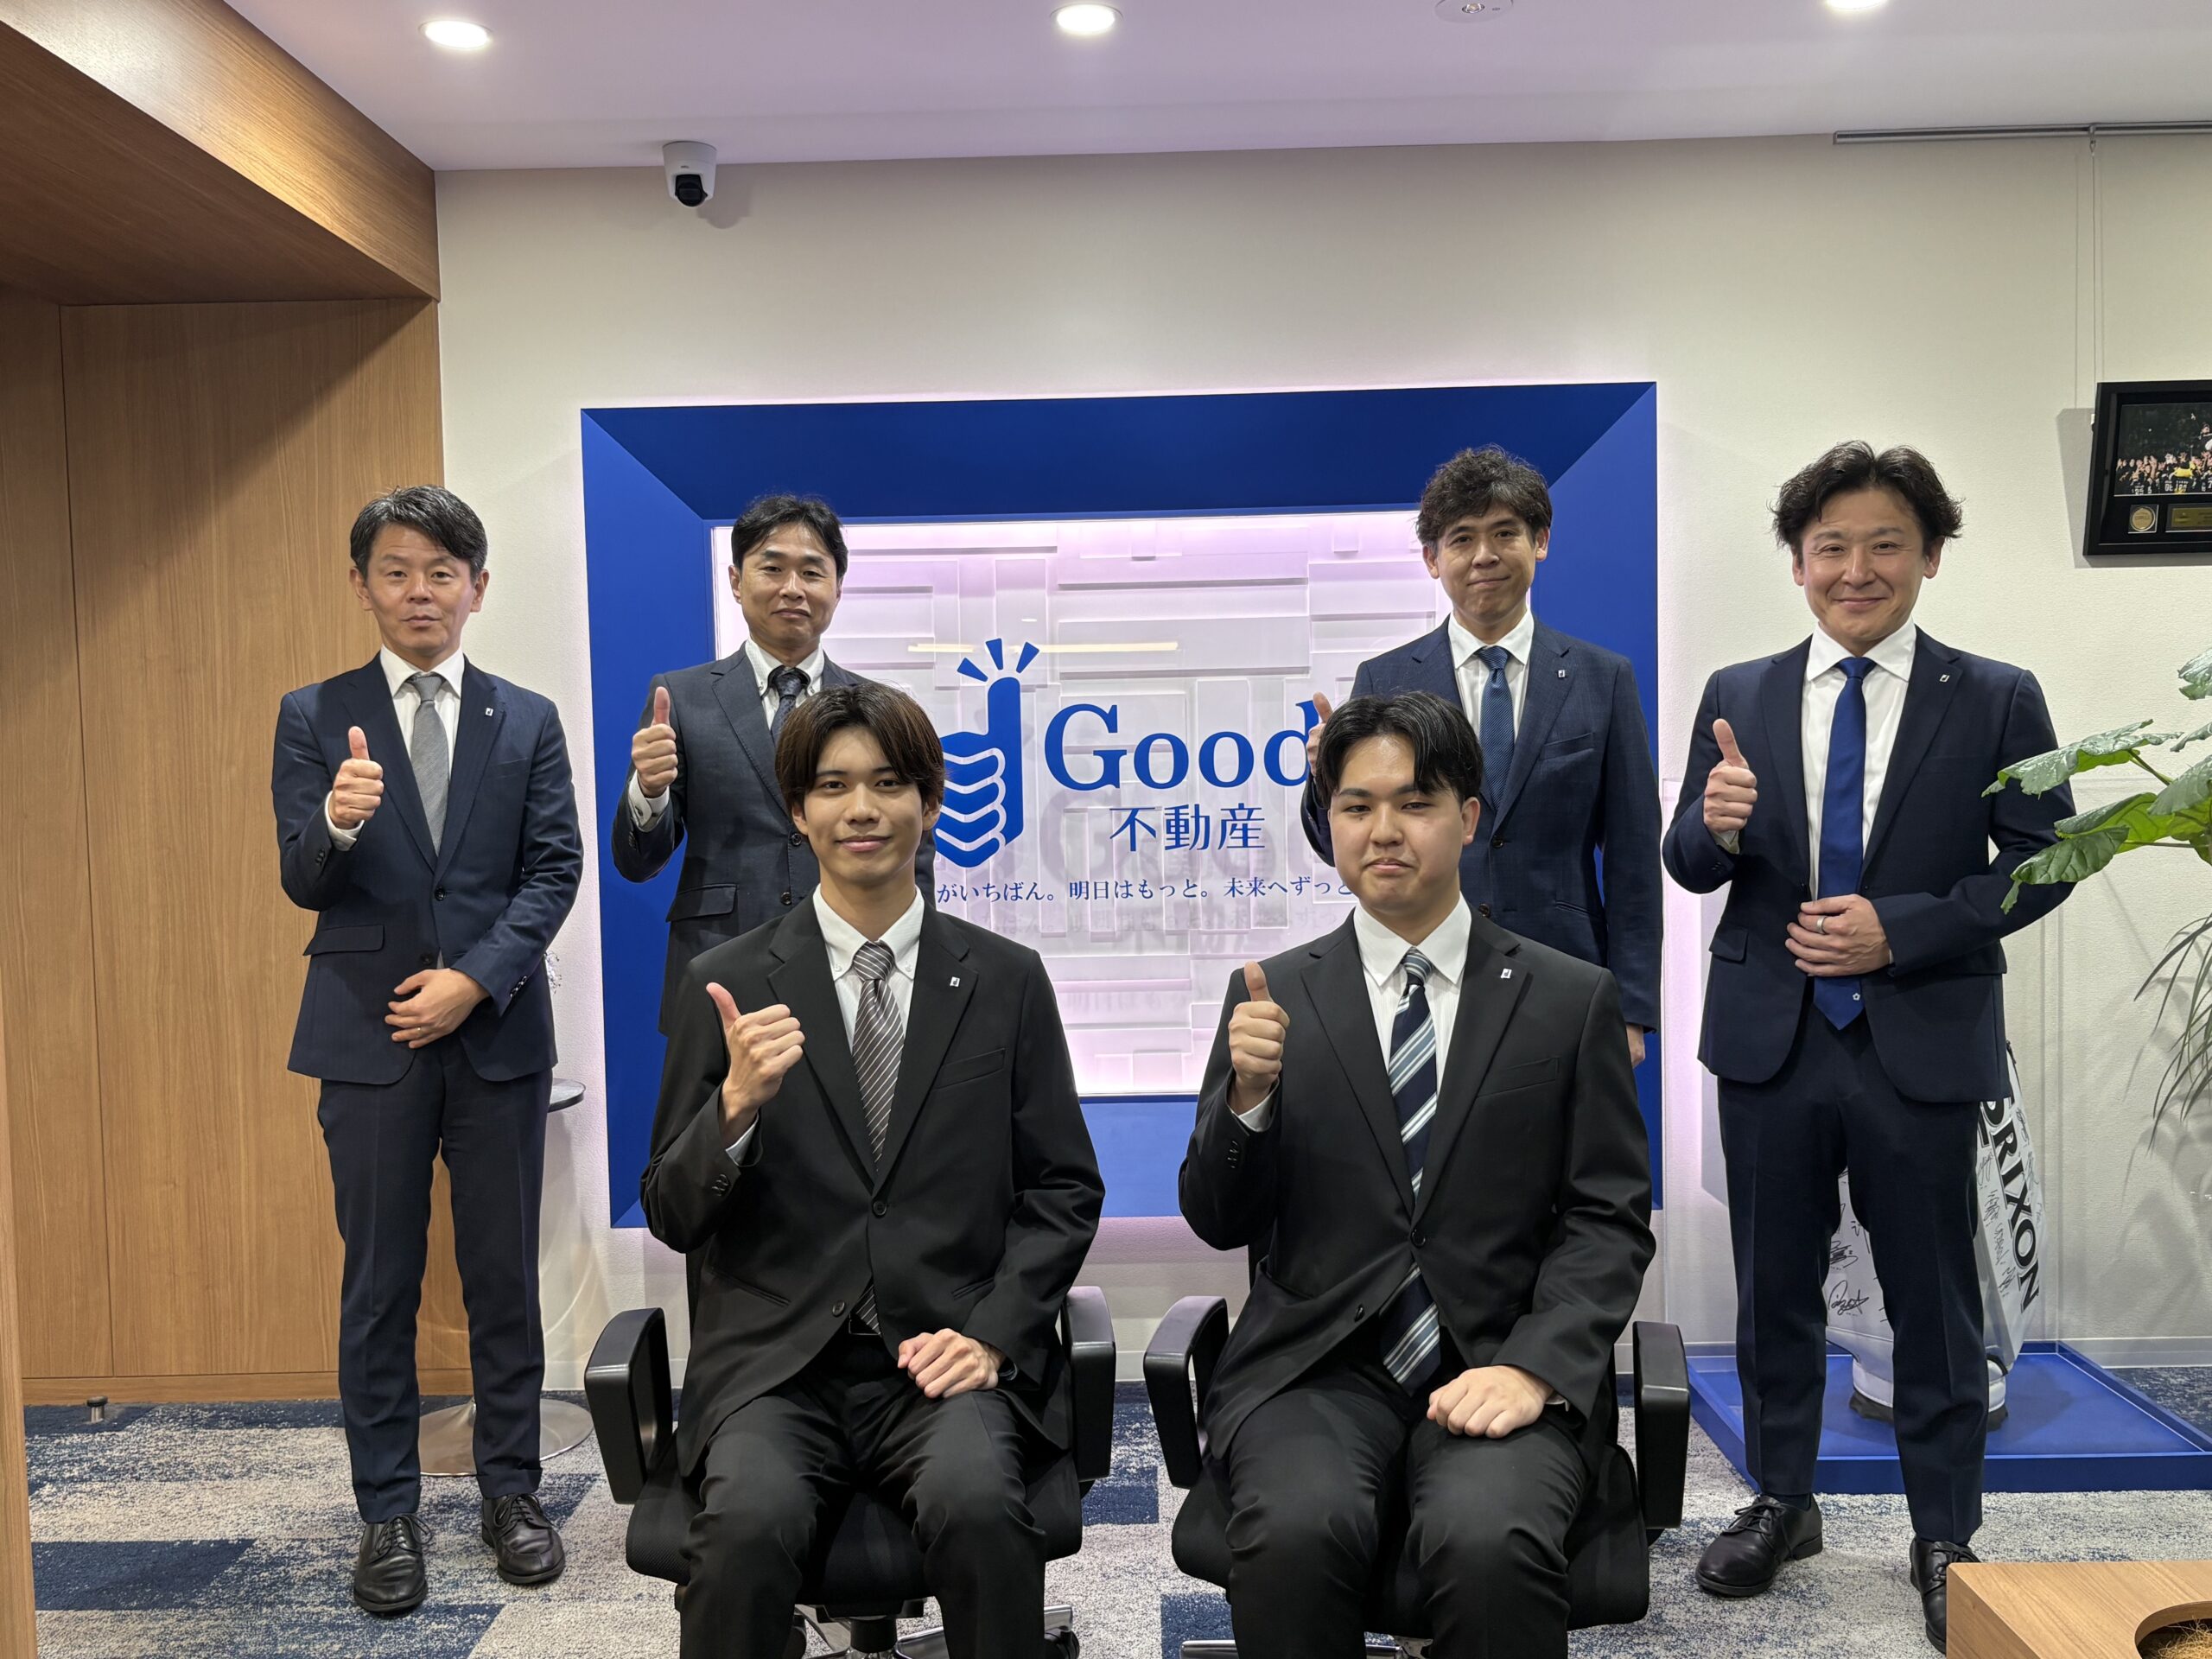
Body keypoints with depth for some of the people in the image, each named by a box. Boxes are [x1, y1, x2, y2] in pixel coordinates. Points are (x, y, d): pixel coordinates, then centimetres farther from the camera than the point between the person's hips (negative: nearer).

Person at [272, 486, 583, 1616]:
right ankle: (387, 1512, 20)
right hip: (369, 1035, 0)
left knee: (504, 1274, 9)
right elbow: (303, 884, -2)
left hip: (498, 1030, 1)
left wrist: (475, 979, -11)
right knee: (379, 1282, 7)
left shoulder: (528, 721, 6)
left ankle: (510, 1491, 23)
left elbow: (554, 871, 1)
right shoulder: (315, 717, 4)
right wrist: (338, 822, -25)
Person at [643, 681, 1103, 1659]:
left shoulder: (1006, 980, 7)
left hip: (945, 1354, 0)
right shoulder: (728, 985, 5)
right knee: (750, 1519, -28)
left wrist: (993, 1332, -7)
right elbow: (673, 1220, 5)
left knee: (976, 1503, -29)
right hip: (774, 1359, 0)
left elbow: (1063, 1189, 8)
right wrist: (738, 1104, -15)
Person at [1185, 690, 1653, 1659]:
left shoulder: (1571, 999, 7)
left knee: (1491, 1543, -30)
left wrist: (1533, 1367, -12)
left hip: (1501, 1370, 0)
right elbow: (1220, 1223, 7)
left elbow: (1610, 1218, 4)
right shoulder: (1274, 996, 7)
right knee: (1296, 1534, -29)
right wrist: (1247, 1096, -14)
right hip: (1316, 1369, 1)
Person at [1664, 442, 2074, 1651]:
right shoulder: (1738, 696, 4)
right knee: (1773, 1287, 14)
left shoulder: (1996, 700, -2)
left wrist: (1900, 929, -16)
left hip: (1922, 1045, -2)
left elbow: (2041, 862, -3)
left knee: (1934, 1300, 10)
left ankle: (1945, 1538, 29)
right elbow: (1689, 866, 6)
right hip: (1771, 1039, 2)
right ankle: (1781, 1504, 33)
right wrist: (1715, 826, -18)